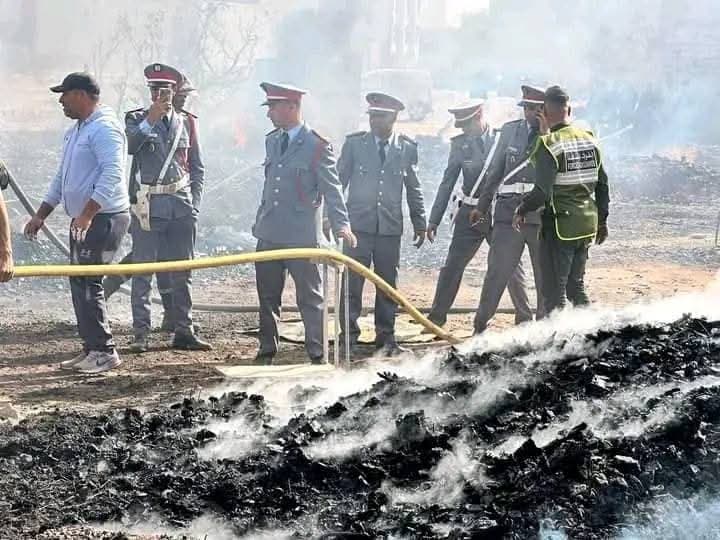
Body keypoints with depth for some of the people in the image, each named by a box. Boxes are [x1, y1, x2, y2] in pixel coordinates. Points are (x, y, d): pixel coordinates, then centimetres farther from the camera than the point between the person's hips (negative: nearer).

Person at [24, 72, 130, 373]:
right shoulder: (75, 131, 19)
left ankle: (104, 351, -5)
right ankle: (92, 349, 15)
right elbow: (62, 178, 25)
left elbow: (112, 174, -25)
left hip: (104, 218, -10)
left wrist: (87, 215, -31)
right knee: (79, 284, 10)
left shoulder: (104, 128, -13)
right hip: (82, 221, 10)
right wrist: (41, 215, 21)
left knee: (87, 283, -11)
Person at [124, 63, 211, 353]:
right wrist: (150, 120, -25)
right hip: (148, 206, -3)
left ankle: (184, 331, 14)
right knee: (142, 272, -2)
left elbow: (197, 167, 15)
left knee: (182, 274, 7)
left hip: (181, 207, 3)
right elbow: (127, 147, -17)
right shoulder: (136, 119, 4)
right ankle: (141, 334, 2)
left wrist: (194, 204, 6)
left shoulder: (186, 122, 11)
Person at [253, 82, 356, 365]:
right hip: (269, 234, 6)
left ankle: (317, 353, 9)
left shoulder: (317, 146, -9)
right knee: (268, 297, 11)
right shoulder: (272, 141, 12)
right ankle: (267, 351, 20)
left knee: (310, 297, 2)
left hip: (301, 235, -6)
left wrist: (341, 225, -21)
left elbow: (332, 189, -11)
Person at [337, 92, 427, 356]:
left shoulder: (407, 147, 4)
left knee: (388, 284, 7)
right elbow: (338, 181, 6)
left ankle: (386, 336, 16)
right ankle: (349, 336, 5)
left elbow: (413, 189, 11)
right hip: (358, 224, -1)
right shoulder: (354, 142, 1)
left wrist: (420, 224, 11)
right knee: (352, 282, -3)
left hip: (390, 226, 1)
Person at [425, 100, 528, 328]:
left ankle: (525, 318, 17)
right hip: (470, 214, 2)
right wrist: (434, 220, 5)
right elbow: (447, 183, 7)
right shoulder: (460, 144, 2)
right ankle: (436, 318, 10)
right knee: (452, 266, 0)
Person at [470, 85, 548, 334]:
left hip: (543, 217, -2)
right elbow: (495, 171, 18)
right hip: (509, 213, 2)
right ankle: (480, 326, 7)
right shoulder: (510, 131, 10)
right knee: (497, 271, 0)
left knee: (546, 277, 8)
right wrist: (482, 205, 19)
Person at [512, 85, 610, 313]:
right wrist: (602, 221, 20)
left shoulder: (549, 144, -14)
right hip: (587, 224, 7)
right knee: (576, 286, 19)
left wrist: (522, 211, -3)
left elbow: (542, 192, -19)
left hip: (560, 226, -7)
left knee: (554, 290, 1)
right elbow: (602, 185, 11)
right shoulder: (589, 139, 6)